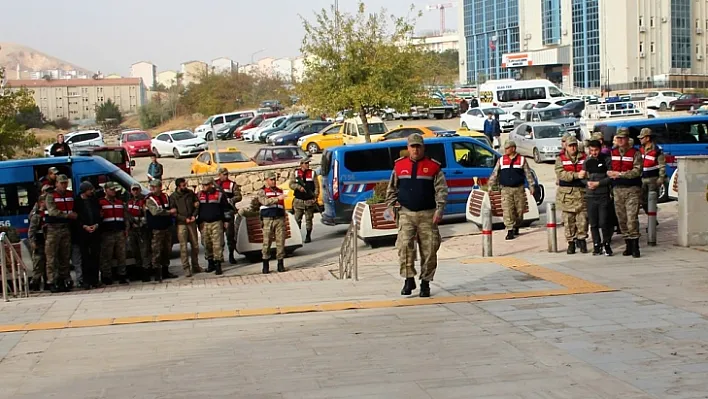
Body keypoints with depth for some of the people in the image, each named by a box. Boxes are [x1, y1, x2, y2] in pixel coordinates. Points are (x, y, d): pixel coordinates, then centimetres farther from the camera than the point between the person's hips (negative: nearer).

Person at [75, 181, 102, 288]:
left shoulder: (94, 200, 12)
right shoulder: (77, 201, 0)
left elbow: (100, 214, 12)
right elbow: (75, 217, -2)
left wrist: (96, 225, -4)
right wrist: (84, 226, -12)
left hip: (95, 231, 3)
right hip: (82, 232, -3)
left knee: (96, 256, 0)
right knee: (85, 257, -3)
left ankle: (95, 280, 5)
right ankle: (86, 281, -2)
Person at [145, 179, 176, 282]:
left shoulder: (166, 197, 11)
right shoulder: (149, 200, -8)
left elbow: (172, 209, 23)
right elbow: (155, 211, -22)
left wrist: (172, 213, -1)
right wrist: (169, 212, -14)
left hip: (166, 227, 6)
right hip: (156, 230, -6)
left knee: (167, 250, 11)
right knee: (157, 251, -10)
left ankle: (165, 270, 23)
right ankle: (157, 273, -7)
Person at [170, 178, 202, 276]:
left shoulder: (190, 193, 5)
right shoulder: (173, 197, -5)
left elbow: (197, 204, 11)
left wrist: (194, 215, -3)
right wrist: (185, 219, -13)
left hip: (192, 222, 4)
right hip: (181, 224, -4)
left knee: (195, 245, 8)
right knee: (183, 247, -6)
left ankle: (195, 266, 20)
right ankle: (186, 268, -2)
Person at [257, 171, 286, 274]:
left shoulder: (279, 191, 18)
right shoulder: (262, 192, 4)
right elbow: (265, 201, -17)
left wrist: (284, 221, 18)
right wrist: (277, 198, -27)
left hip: (279, 219, 3)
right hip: (268, 219, -3)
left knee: (280, 242, -1)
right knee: (266, 242, -4)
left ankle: (280, 264, 5)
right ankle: (265, 265, 3)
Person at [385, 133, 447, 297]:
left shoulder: (433, 166, 3)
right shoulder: (399, 165, 9)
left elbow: (441, 190, 0)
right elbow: (391, 189, 18)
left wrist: (439, 210, -9)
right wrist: (392, 205, 8)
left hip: (427, 215, -1)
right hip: (406, 213, 1)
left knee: (429, 250, 0)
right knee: (404, 246, -14)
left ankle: (425, 283, 11)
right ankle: (409, 280, -5)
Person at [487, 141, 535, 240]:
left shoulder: (522, 159, 6)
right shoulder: (501, 160, 8)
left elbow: (528, 173, 8)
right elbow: (494, 174, 9)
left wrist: (531, 186, 5)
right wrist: (491, 185, 5)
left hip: (519, 189, 0)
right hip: (506, 189, 0)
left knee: (519, 210, 5)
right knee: (507, 210, -10)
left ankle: (516, 227, 26)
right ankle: (510, 231, -9)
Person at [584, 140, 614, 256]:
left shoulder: (607, 159, -1)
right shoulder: (587, 161, 10)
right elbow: (583, 176, 16)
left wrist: (598, 183, -11)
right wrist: (587, 182, -5)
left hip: (604, 195, -4)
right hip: (590, 195, 4)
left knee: (604, 223, -8)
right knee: (593, 223, 5)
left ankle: (607, 245, 6)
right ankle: (597, 245, 14)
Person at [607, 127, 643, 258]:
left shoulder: (635, 153, -2)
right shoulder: (612, 153, 12)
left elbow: (637, 171, -11)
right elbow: (607, 168, 17)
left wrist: (619, 174, -17)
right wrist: (610, 173, -4)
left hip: (632, 189, -5)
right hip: (617, 189, 5)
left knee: (632, 217, -12)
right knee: (622, 218, 6)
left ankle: (635, 246, -9)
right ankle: (628, 245, 15)